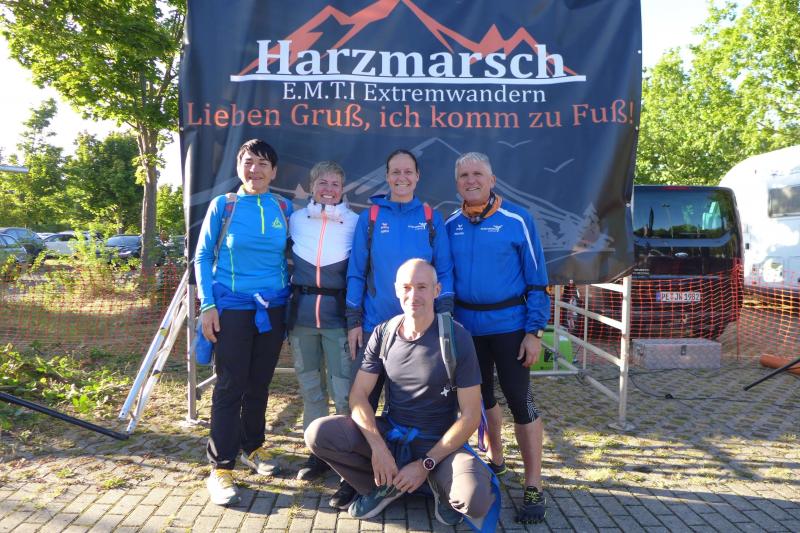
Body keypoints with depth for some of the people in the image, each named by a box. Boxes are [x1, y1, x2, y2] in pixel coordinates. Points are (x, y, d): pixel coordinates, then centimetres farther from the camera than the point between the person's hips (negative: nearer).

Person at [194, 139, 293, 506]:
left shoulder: (284, 209, 4)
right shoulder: (223, 205, -2)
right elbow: (203, 257, -1)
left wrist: (290, 297, 5)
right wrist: (207, 305, -8)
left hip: (273, 308, 3)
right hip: (232, 307, -3)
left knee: (260, 383, 13)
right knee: (230, 386, -2)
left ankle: (253, 447, 31)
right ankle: (221, 468, 5)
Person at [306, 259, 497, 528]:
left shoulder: (456, 338, -13)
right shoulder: (383, 333, -3)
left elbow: (470, 416, -12)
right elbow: (359, 394, -3)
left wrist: (425, 465, -16)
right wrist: (378, 447, -19)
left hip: (437, 443, -3)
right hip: (388, 433, 4)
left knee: (476, 500, -33)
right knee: (318, 433, -20)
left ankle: (441, 487, 6)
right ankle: (385, 487, 4)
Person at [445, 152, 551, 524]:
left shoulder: (517, 220, -7)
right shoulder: (450, 225, 5)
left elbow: (537, 280, -6)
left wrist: (534, 330, -11)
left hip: (509, 324, -4)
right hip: (465, 325, 4)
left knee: (520, 400, -2)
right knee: (481, 396, 17)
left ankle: (533, 487, 8)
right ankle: (494, 460, 38)